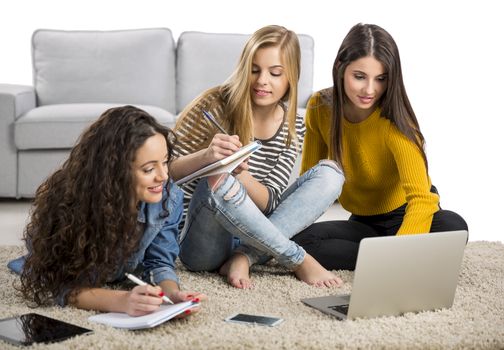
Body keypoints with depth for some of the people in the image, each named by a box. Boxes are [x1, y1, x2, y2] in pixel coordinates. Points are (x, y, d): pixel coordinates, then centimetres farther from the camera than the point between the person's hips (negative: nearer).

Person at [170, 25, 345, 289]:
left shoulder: (293, 127, 1)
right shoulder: (215, 107, -11)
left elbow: (268, 202, -8)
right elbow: (165, 170, -12)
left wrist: (240, 173, -29)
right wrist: (206, 156, -32)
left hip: (246, 235, 5)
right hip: (200, 244, -4)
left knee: (330, 173, -8)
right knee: (217, 180, -36)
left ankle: (244, 257, -22)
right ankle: (299, 260, -21)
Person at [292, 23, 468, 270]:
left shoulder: (394, 124, -25)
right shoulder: (320, 108, -12)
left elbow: (421, 197, -37)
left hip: (405, 215, -3)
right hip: (363, 220, 3)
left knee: (452, 227, -37)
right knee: (297, 239, -26)